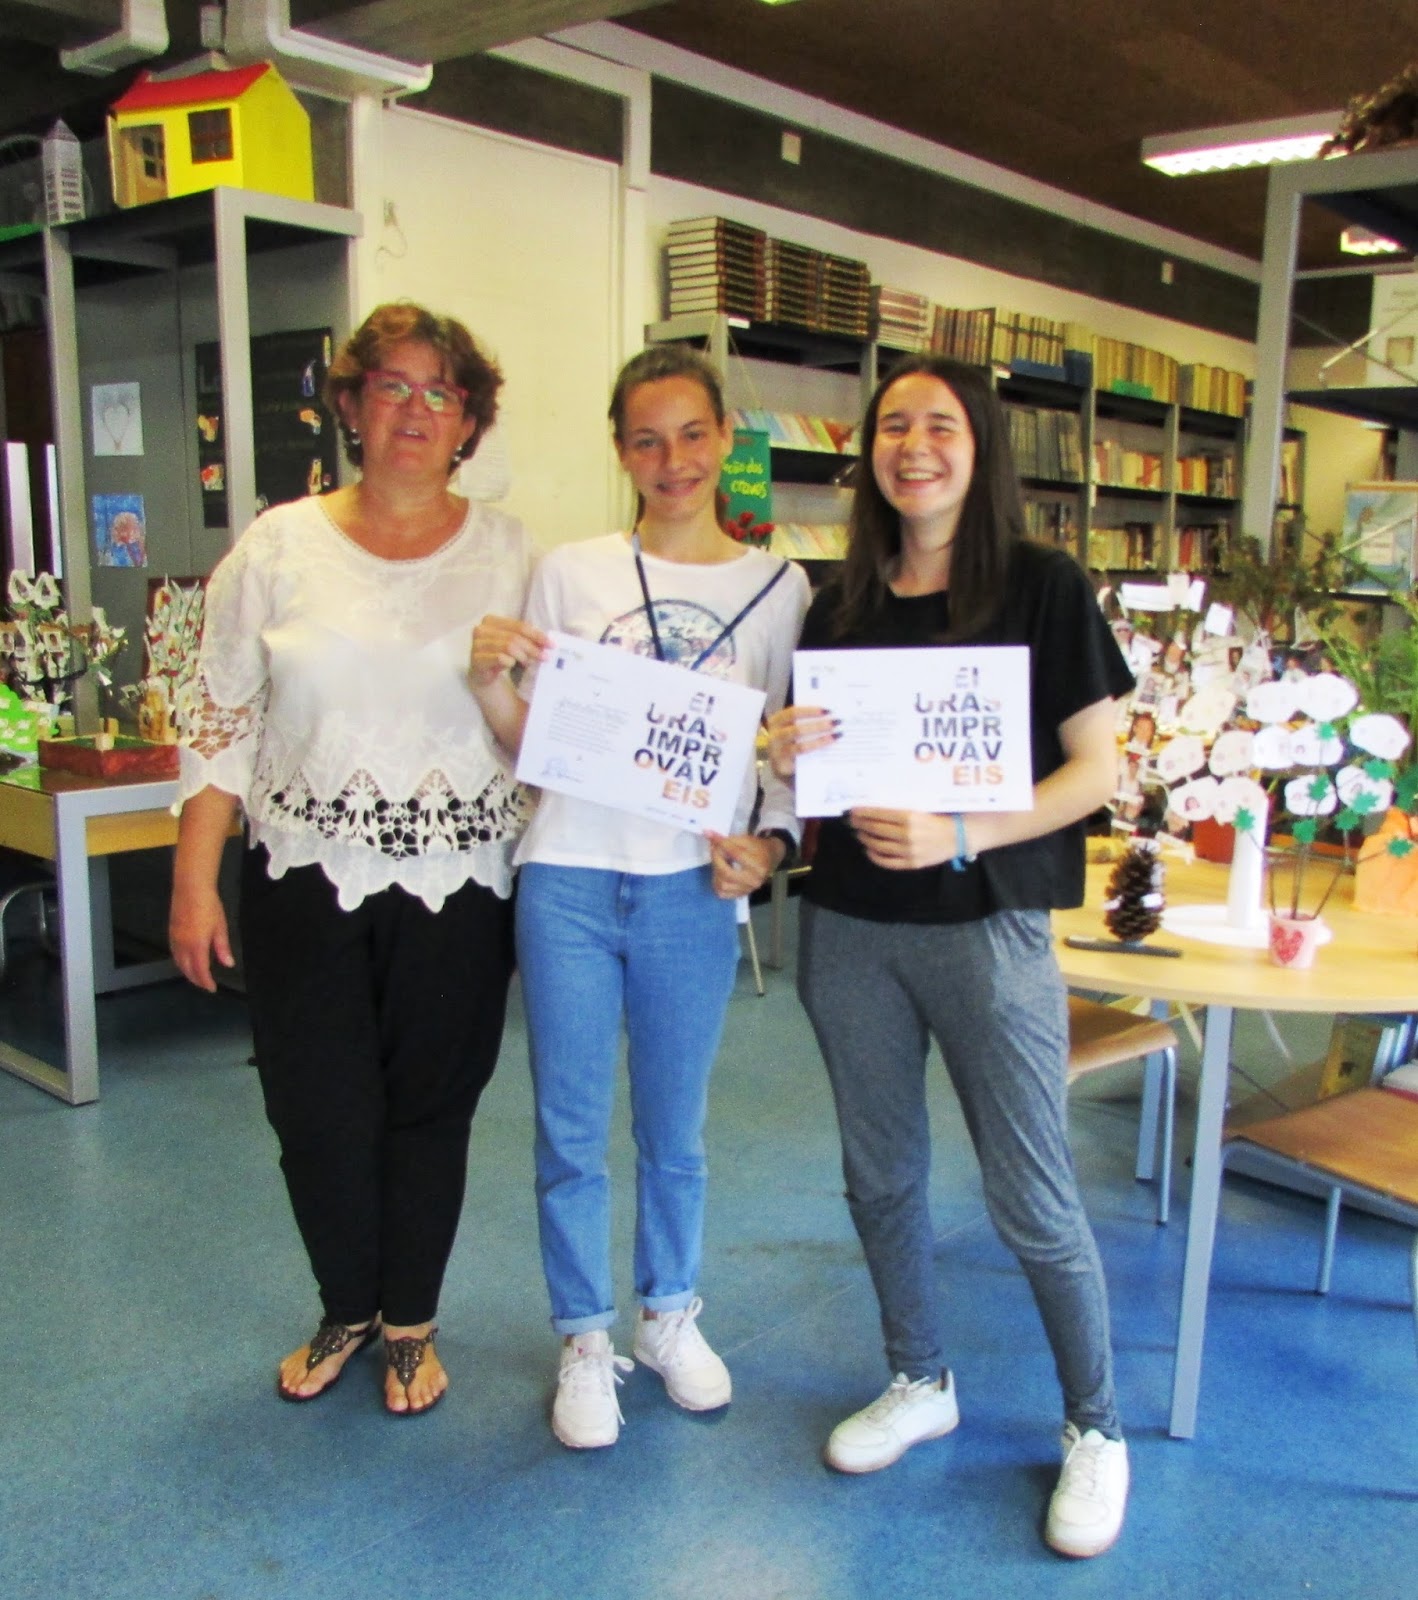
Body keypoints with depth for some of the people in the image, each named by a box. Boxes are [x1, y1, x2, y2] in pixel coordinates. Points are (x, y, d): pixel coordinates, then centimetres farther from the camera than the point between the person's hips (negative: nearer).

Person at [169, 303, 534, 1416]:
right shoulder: (280, 549, 2)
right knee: (317, 1113, 6)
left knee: (431, 1109, 9)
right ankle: (346, 1311, 34)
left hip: (459, 886, 0)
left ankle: (412, 1322, 33)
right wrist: (195, 882, -1)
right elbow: (222, 726, 3)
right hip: (307, 880, 1)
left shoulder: (510, 555, 2)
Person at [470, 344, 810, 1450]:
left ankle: (671, 1315, 38)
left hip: (693, 891, 0)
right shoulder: (571, 573, 3)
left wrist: (768, 844, -10)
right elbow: (530, 745, 6)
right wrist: (490, 680, -13)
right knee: (570, 1130, 9)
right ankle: (586, 1339, 29)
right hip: (569, 882, 0)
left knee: (675, 1129, 15)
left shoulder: (778, 589, 4)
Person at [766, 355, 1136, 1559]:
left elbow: (1097, 770, -9)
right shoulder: (842, 604, 7)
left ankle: (1096, 1428, 28)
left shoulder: (1043, 587, -6)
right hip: (850, 928, 5)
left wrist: (962, 837, -22)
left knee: (1033, 1205, 4)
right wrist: (787, 751, -9)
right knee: (882, 1176, 16)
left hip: (986, 928, -4)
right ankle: (921, 1385, 38)